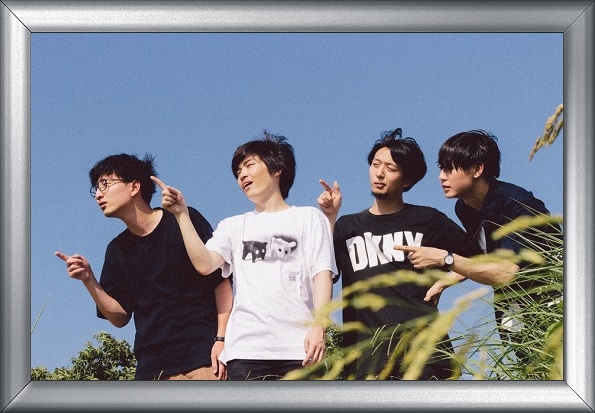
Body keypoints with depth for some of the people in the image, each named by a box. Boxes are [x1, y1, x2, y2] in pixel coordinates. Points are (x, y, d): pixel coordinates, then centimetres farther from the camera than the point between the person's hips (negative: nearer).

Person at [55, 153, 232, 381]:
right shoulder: (118, 250, 16)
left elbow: (222, 281, 1)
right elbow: (119, 316, 14)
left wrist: (221, 339, -8)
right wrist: (89, 280, -1)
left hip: (201, 358, -4)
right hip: (151, 368, 4)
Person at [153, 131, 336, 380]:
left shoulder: (308, 217, 17)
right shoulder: (233, 226, 24)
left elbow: (322, 274, 4)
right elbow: (204, 264, 5)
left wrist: (318, 327, -11)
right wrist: (182, 215, -1)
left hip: (298, 349, -2)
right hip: (245, 350, 2)